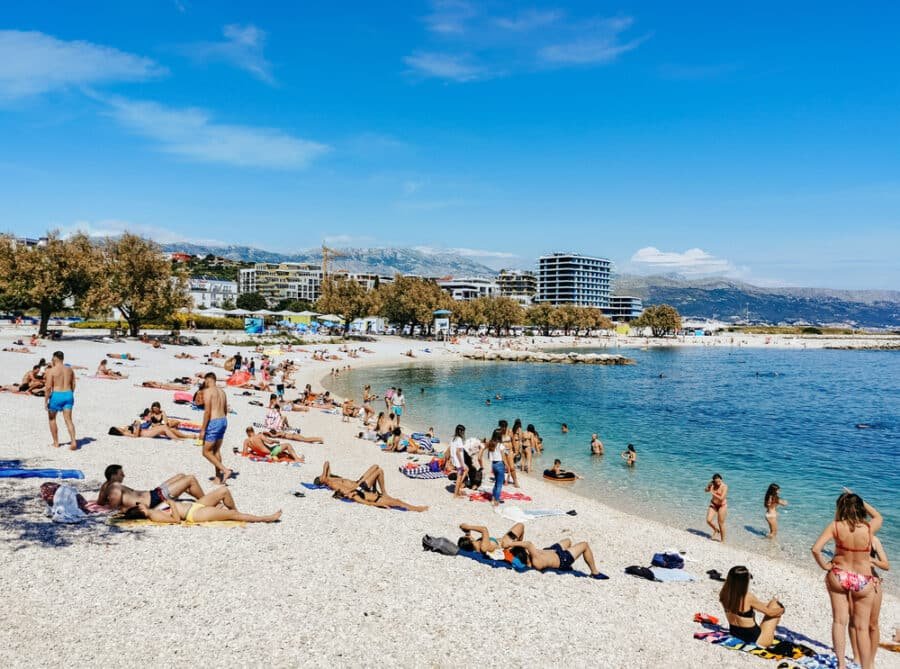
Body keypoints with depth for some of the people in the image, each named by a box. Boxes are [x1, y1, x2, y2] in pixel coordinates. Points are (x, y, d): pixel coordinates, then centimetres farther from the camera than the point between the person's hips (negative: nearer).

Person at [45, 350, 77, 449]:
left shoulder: (51, 371, -10)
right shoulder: (69, 369, 8)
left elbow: (48, 387, -14)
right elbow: (73, 385, 11)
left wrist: (46, 401, -7)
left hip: (56, 395, -4)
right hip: (68, 395, 4)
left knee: (52, 418, 16)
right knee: (68, 419, 3)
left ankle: (56, 442, 21)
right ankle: (73, 441, -13)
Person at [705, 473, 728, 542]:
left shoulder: (724, 487, -21)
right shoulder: (713, 485, -6)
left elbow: (721, 498, -27)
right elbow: (706, 490, 7)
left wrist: (712, 493, -24)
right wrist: (708, 485, -13)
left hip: (722, 506, -5)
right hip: (713, 504, 5)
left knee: (721, 524, 2)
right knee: (708, 520, -6)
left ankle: (722, 540, 19)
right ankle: (716, 530, 25)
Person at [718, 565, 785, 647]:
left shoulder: (723, 594, -12)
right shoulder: (748, 598, -29)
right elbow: (770, 612, -11)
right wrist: (781, 609, 9)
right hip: (755, 640, -6)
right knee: (775, 604, 10)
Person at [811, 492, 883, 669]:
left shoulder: (835, 526, -15)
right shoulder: (869, 528, -14)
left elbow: (815, 549, -22)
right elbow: (879, 517, 12)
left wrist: (824, 565, -5)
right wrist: (858, 500, 13)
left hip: (839, 577, 0)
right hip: (863, 581, 1)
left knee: (839, 621, 10)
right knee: (862, 628, 12)